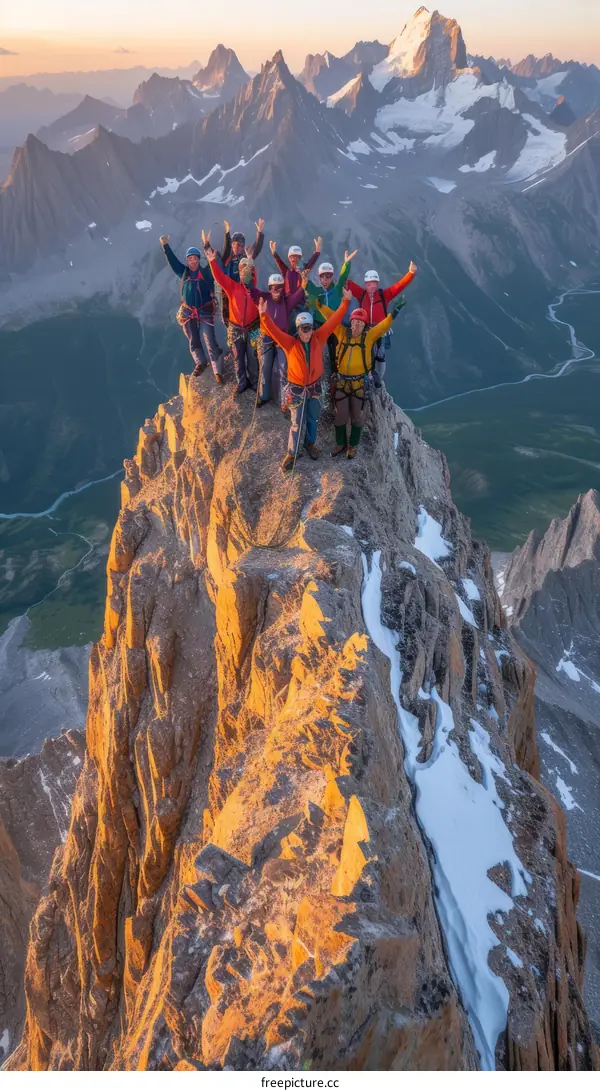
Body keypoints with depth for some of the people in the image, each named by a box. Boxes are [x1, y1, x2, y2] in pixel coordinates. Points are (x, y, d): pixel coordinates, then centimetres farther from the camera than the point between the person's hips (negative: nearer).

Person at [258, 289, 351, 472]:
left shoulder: (318, 338, -10)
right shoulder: (290, 343, -17)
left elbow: (333, 321, -11)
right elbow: (272, 330, -29)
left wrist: (345, 302, -16)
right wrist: (264, 315, -46)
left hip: (315, 386, 3)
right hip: (297, 388, -3)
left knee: (313, 419, 20)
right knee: (297, 423, 4)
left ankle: (310, 443, 46)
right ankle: (291, 454, 21)